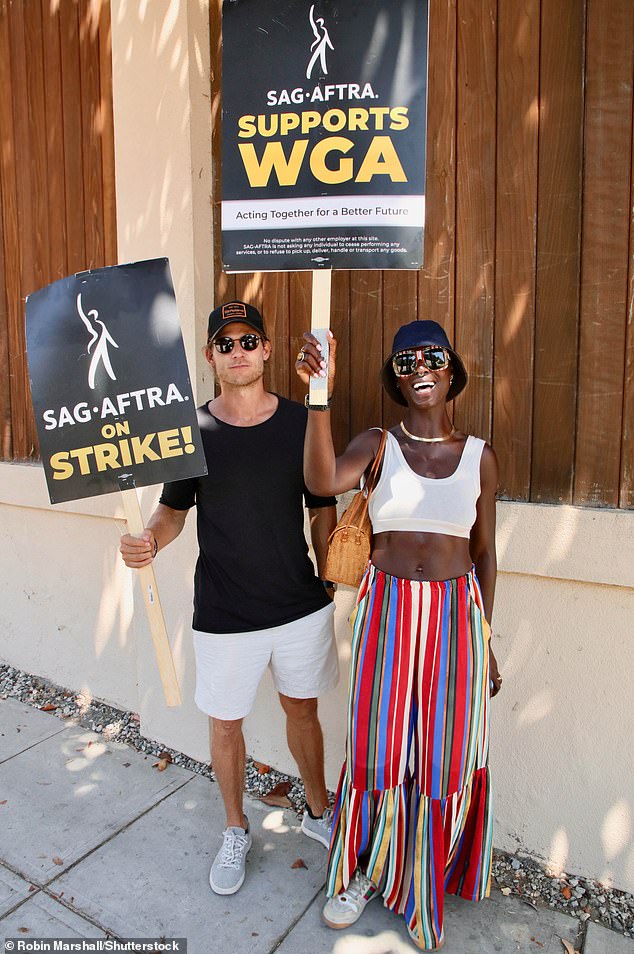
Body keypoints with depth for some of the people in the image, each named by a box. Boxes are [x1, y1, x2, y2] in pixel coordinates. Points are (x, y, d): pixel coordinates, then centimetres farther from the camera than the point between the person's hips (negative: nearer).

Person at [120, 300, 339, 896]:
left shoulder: (301, 424, -5)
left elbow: (322, 511, 2)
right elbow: (174, 508, 4)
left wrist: (333, 590, 2)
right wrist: (148, 540, -18)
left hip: (301, 606, 1)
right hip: (224, 615, 0)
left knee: (302, 711, 20)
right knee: (226, 723, 15)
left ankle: (318, 812, 46)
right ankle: (236, 832, 43)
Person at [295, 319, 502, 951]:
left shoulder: (479, 456, 0)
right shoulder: (377, 445, -4)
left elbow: (484, 550, 7)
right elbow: (322, 481, -25)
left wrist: (485, 640, 9)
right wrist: (320, 395, -36)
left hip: (455, 612, 1)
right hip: (386, 609, -1)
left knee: (444, 755, 12)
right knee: (379, 748, 10)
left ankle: (424, 878, 40)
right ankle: (362, 871, 38)